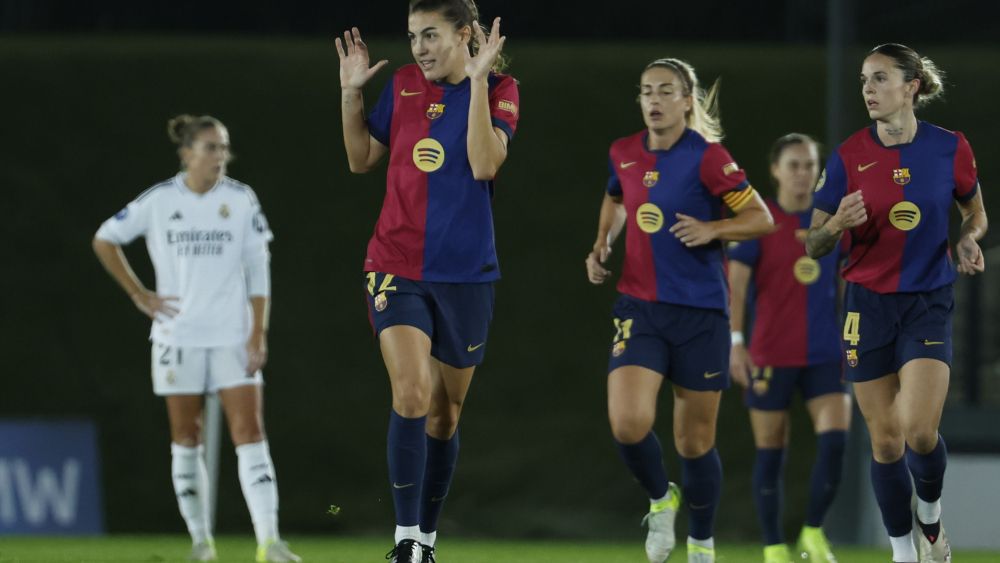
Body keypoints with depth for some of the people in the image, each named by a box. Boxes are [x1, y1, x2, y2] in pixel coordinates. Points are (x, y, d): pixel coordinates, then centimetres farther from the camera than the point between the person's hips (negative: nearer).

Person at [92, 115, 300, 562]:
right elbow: (105, 239, 10)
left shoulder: (242, 200, -1)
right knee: (185, 438, 5)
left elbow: (258, 269, 1)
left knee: (250, 433, -11)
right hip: (178, 336, 0)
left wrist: (258, 333, -6)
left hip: (233, 336, 0)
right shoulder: (159, 201, -2)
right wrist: (139, 295, 3)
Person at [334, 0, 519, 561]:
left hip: (466, 273, -1)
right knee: (411, 393, -18)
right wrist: (351, 94, 3)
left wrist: (477, 81, -22)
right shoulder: (404, 84, 5)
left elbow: (484, 164, -19)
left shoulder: (500, 89, -4)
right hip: (397, 266, 1)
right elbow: (362, 158, 15)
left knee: (445, 412, 10)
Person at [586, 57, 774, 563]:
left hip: (700, 312, -3)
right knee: (627, 423, -18)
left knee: (695, 441, 5)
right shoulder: (624, 153, 4)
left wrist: (712, 229, -22)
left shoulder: (707, 157, -10)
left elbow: (761, 218, -7)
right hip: (639, 310, 3)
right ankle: (660, 499, 13)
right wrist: (602, 245, 11)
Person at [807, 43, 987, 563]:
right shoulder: (849, 156, -5)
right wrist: (837, 224, -23)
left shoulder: (949, 148, -5)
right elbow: (813, 247, -1)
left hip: (928, 303, -1)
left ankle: (930, 514, 15)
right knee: (886, 441, 3)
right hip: (869, 304, 1)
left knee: (919, 432, -16)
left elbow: (975, 211, 13)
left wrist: (968, 239, -9)